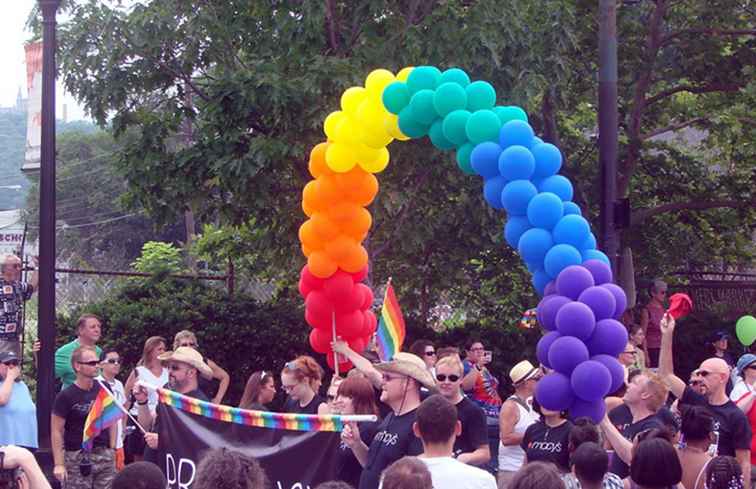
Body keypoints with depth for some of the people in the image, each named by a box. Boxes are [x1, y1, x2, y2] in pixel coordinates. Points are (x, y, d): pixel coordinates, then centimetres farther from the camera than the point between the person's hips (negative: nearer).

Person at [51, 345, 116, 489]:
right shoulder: (66, 396, -7)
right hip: (77, 458, -4)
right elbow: (56, 431, -7)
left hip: (104, 455, 4)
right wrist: (59, 464, -13)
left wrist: (112, 448, 7)